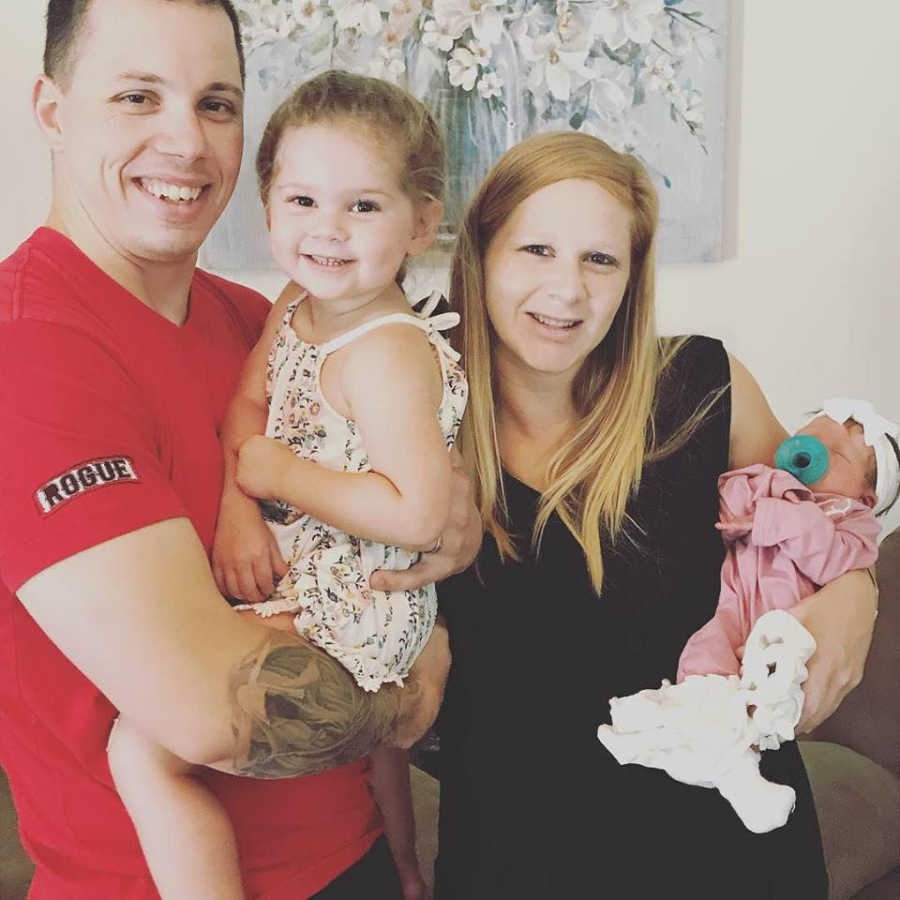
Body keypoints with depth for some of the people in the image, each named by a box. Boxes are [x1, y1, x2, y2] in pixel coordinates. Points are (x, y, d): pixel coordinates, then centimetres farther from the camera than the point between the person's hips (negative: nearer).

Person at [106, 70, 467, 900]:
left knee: (143, 750, -18)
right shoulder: (294, 309, 2)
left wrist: (277, 472, -22)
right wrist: (235, 502, -15)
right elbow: (246, 407, 4)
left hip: (345, 609, -10)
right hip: (300, 577, 10)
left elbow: (418, 515, -30)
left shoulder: (385, 352, -24)